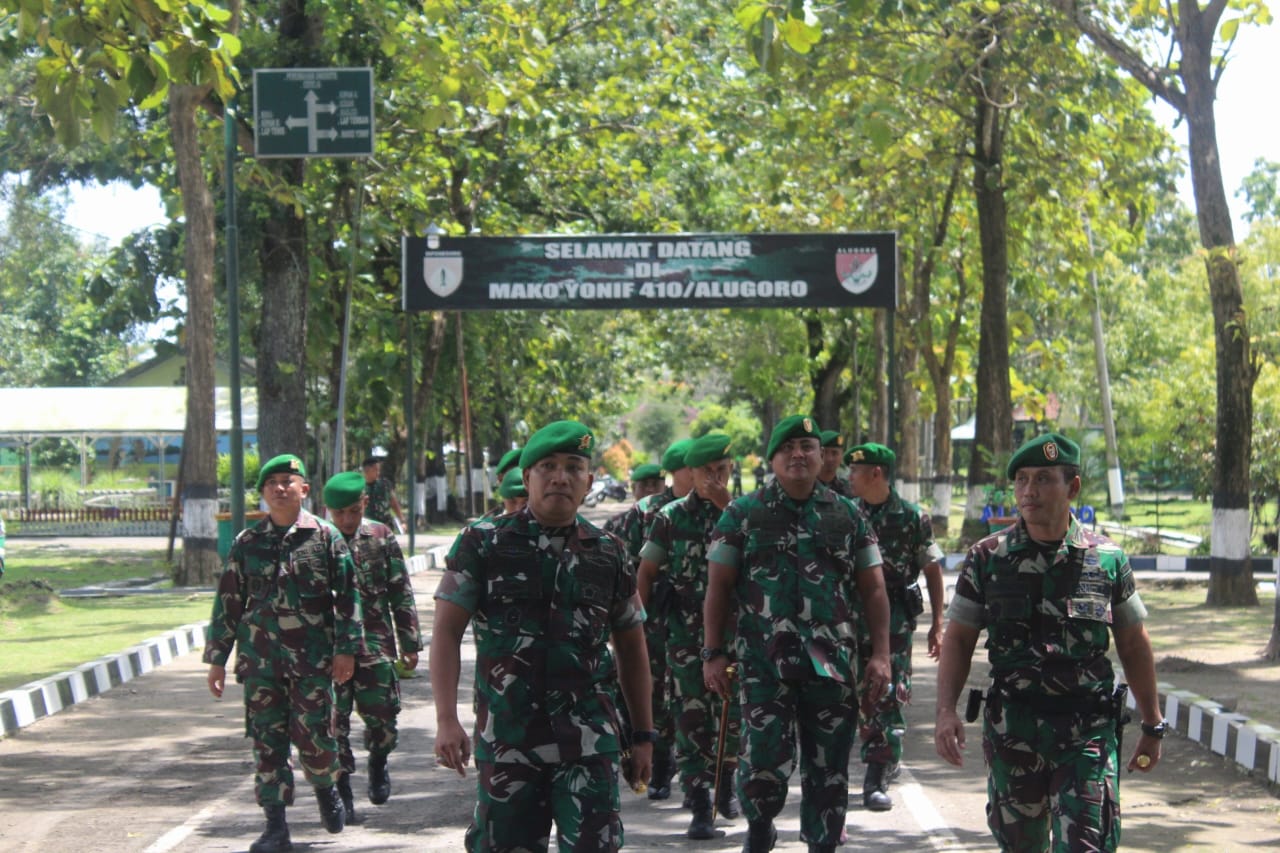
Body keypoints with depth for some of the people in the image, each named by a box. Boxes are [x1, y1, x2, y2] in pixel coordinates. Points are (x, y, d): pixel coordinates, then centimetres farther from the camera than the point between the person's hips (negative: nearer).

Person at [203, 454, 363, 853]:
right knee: (267, 741, 1)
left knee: (313, 735, -4)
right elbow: (227, 603, 11)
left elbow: (347, 595, 2)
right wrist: (217, 659, 9)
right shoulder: (247, 542, 7)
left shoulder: (325, 536, 2)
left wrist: (346, 649, -4)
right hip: (260, 658, 2)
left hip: (313, 657, -2)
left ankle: (326, 789, 27)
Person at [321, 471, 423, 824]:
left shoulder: (381, 537, 4)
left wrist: (410, 643, 7)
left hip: (375, 643, 1)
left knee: (382, 716, 0)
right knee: (333, 719, -2)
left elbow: (401, 593, 8)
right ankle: (341, 793, 8)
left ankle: (378, 763, 31)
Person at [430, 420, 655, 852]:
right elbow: (447, 632, -3)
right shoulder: (482, 543, 1)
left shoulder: (608, 553, 8)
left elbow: (632, 649, 15)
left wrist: (643, 735, 13)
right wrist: (447, 720, -14)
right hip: (505, 742, -1)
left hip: (589, 743, 1)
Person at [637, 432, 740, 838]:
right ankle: (700, 808, -2)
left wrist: (726, 507, -19)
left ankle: (724, 784, 32)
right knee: (691, 718, -5)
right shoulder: (671, 516, 2)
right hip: (686, 632, -1)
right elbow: (646, 573, 4)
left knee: (732, 717, 7)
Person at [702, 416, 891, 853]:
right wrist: (713, 653, -3)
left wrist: (881, 654, 1)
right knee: (765, 761, -9)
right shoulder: (742, 514, 5)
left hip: (833, 664, 2)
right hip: (765, 664, -2)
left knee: (829, 768, 5)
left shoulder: (848, 516, 10)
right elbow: (718, 587, 4)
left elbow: (873, 589, 10)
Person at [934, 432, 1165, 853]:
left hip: (1089, 729, -1)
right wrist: (946, 712, -8)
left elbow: (1133, 645, 10)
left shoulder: (1107, 559, 2)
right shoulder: (987, 558, 2)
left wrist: (1152, 726, 12)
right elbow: (958, 639, 5)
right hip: (1012, 728, 1)